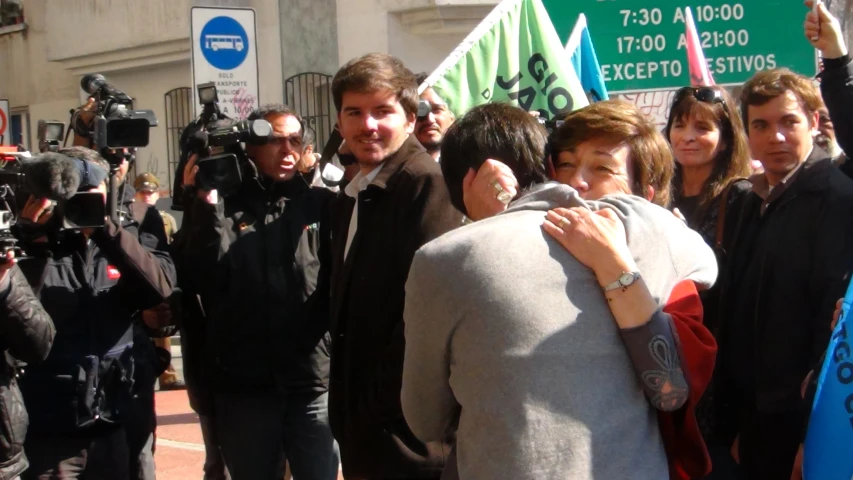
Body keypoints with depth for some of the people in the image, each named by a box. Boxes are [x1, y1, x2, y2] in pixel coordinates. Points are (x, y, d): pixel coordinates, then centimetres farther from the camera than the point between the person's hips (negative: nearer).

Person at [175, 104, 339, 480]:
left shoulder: (320, 204, 6)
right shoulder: (223, 207, 4)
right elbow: (202, 280, -8)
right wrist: (207, 205, -14)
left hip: (314, 381, 0)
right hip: (243, 384, 0)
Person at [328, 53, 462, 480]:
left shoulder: (426, 182, -14)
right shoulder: (352, 196, 14)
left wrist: (382, 402, -18)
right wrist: (348, 408, 10)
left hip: (404, 427, -8)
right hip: (362, 427, 8)